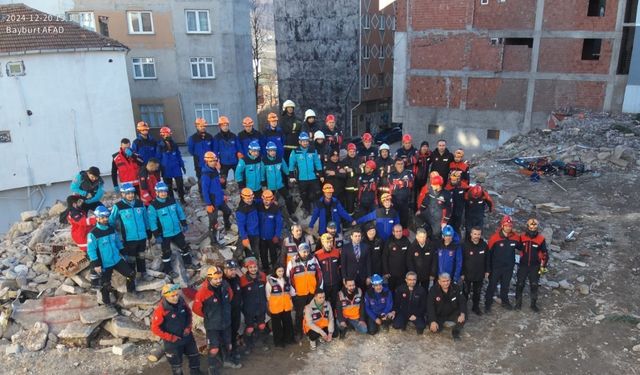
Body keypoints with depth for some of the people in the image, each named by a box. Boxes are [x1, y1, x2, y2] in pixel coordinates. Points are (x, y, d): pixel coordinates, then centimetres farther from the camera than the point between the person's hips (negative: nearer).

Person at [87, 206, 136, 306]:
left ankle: (131, 289, 32)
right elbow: (91, 250, -16)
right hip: (104, 264, -5)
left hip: (117, 260, 5)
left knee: (131, 273, 6)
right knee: (105, 284, 8)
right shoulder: (93, 234, -17)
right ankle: (106, 300, 32)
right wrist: (96, 264, -17)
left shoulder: (112, 229, 1)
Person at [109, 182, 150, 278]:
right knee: (131, 258, 9)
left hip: (142, 236, 4)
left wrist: (148, 230, 15)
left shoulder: (140, 203, 0)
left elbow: (145, 218, 10)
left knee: (141, 256, 19)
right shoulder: (118, 206, -11)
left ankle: (143, 273, 34)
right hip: (129, 238, -3)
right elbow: (111, 221, -1)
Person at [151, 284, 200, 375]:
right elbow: (155, 328, -20)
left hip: (187, 336, 5)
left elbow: (189, 313, 5)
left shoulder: (181, 301, -14)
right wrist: (171, 337, -19)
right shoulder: (161, 309, -27)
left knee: (194, 356, 24)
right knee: (176, 364, 15)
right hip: (172, 341, -5)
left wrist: (188, 327, -8)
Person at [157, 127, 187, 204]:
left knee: (180, 184, 2)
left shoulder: (174, 144, 2)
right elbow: (159, 158, -2)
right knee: (169, 186, 10)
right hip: (166, 170, -1)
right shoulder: (160, 146, -6)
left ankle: (182, 198, 18)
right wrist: (160, 169, -4)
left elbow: (179, 156, 8)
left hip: (176, 168, 1)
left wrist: (182, 166, 9)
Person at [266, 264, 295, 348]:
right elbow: (268, 294, -6)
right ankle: (278, 341, 23)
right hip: (275, 306, -4)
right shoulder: (270, 281, -14)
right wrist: (269, 304, -1)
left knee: (288, 322, 16)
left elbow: (291, 291, 12)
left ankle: (288, 338, 33)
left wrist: (291, 302, 12)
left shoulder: (287, 279, 2)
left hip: (286, 305, 5)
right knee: (277, 324, 9)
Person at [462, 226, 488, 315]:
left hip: (480, 274, 3)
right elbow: (461, 260, -12)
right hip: (467, 274, -3)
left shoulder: (484, 245, -6)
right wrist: (462, 273, -11)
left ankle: (476, 307, 35)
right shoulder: (465, 245, -16)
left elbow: (486, 259, 5)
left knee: (477, 292, 18)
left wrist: (486, 271, 7)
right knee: (466, 292, 10)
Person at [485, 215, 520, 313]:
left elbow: (521, 247, 12)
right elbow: (488, 253, -14)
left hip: (509, 267, 4)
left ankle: (505, 301, 40)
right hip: (496, 267, -4)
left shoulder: (515, 238, -9)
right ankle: (488, 304, 17)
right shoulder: (494, 238, -20)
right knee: (492, 286, 5)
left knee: (505, 285, 22)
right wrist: (488, 269, -10)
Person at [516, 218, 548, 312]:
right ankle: (518, 302, 22)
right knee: (520, 284, 7)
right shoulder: (522, 237, -7)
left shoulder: (541, 239, -9)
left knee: (534, 286, 5)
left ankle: (534, 304, 19)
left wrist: (543, 266, -2)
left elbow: (545, 253, -1)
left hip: (535, 266, -1)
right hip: (523, 265, 1)